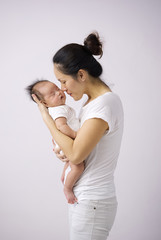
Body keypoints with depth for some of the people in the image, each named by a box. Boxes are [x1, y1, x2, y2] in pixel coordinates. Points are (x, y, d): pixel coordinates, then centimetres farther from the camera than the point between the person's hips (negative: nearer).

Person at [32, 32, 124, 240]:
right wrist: (62, 148, -2)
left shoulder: (104, 104, -20)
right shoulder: (92, 100, 9)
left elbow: (75, 155, -22)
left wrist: (46, 118, -12)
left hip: (91, 204, -9)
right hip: (82, 198, 9)